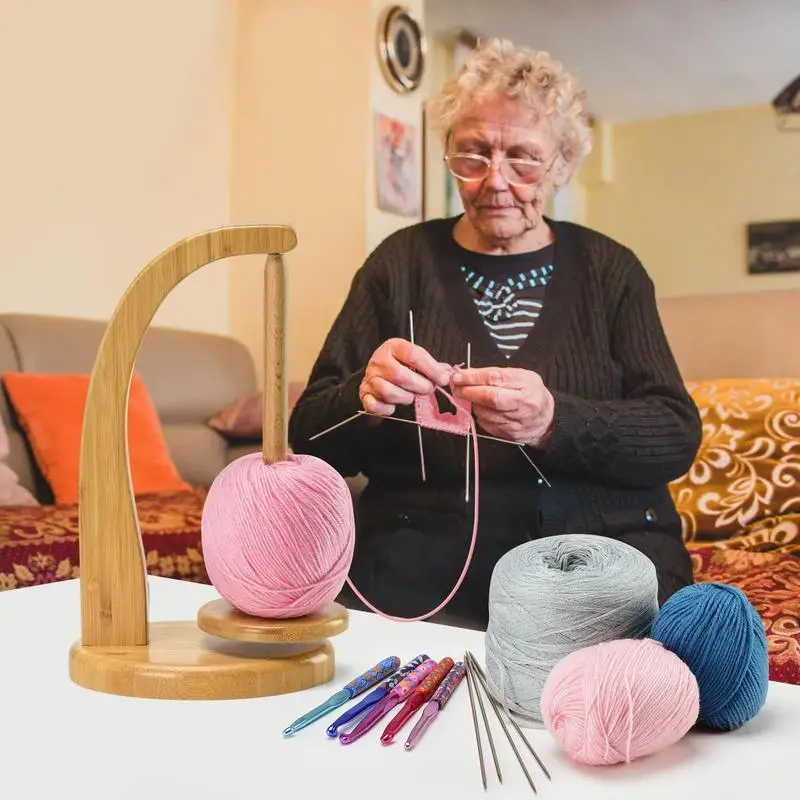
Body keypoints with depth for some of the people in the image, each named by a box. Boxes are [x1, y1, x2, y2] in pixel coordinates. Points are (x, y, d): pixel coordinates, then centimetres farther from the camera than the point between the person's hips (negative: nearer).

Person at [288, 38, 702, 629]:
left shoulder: (611, 270, 9)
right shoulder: (402, 262, 8)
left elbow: (678, 436, -1)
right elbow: (311, 441, 5)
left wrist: (555, 421, -20)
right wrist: (365, 398, -18)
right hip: (428, 551, 0)